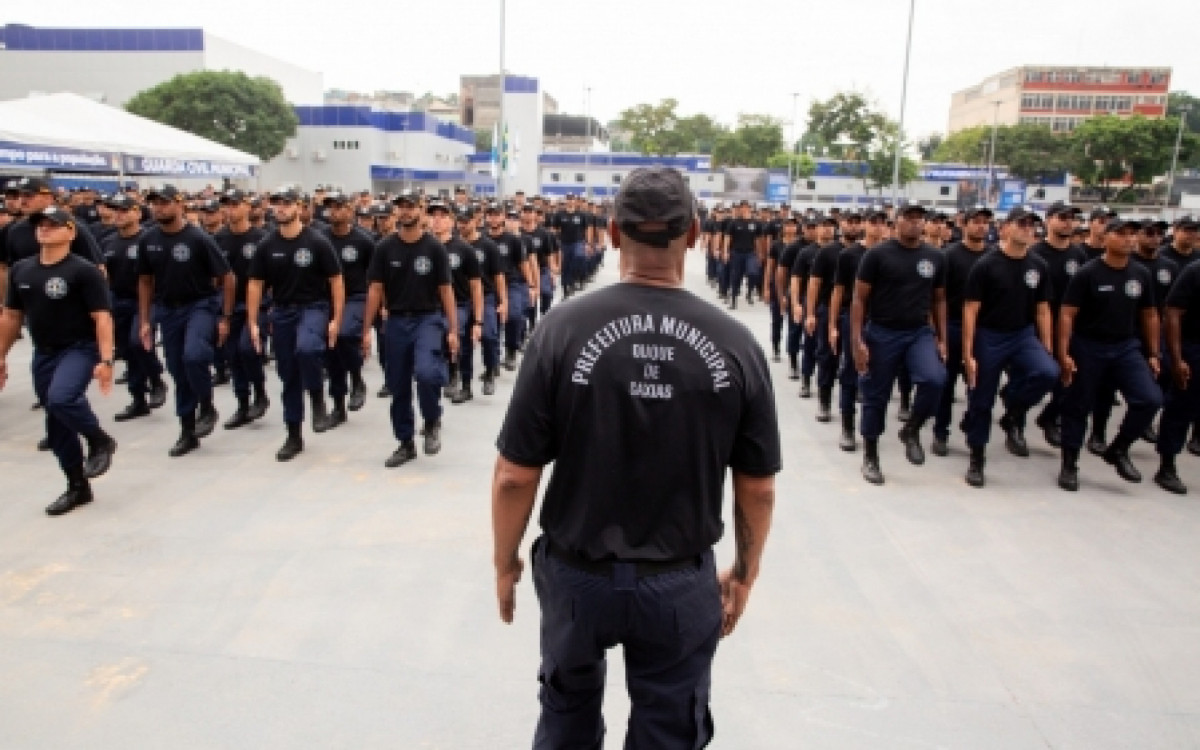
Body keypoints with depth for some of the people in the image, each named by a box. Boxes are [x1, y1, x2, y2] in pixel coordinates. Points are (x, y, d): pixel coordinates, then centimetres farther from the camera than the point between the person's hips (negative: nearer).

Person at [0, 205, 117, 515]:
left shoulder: (84, 271, -12)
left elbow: (102, 318, -16)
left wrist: (105, 360, -24)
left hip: (80, 349, -6)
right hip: (43, 354, 7)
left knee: (61, 399, -33)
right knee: (57, 428, 10)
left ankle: (100, 441, -5)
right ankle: (78, 487, 24)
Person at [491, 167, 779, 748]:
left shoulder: (564, 329, -16)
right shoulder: (735, 345, -12)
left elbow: (514, 475, -13)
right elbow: (758, 487, -5)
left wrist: (505, 562, 4)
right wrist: (745, 573, 11)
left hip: (577, 573, 0)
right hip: (683, 583, 1)